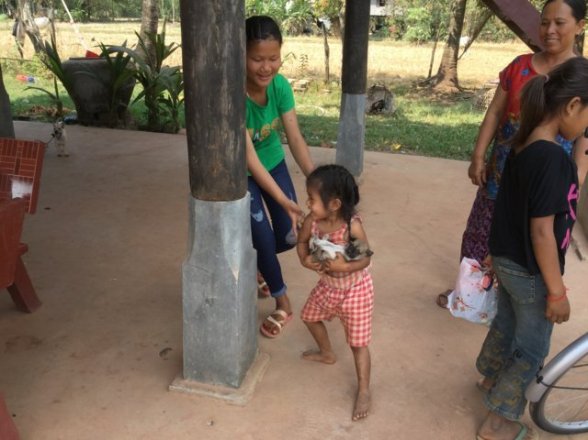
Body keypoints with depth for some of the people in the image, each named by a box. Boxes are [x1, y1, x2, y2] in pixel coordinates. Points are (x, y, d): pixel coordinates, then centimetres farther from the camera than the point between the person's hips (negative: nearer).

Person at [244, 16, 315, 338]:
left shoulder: (280, 85, -17)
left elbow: (295, 138, -16)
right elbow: (248, 157, -34)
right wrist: (284, 201, -38)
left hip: (273, 162, 5)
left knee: (289, 237, 4)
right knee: (265, 240, -6)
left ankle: (253, 263, 37)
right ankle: (283, 304, 19)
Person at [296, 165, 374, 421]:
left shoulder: (353, 226, -31)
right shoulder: (312, 221, -18)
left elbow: (366, 258, -22)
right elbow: (302, 241, 0)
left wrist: (345, 267, -39)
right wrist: (305, 260, -20)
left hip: (355, 289, -6)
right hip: (328, 286, 7)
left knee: (358, 342, 3)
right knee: (310, 316, 26)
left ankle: (363, 391, 22)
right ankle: (327, 354, 54)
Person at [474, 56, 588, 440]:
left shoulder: (524, 145, -1)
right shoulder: (552, 157, -28)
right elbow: (542, 232, -26)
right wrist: (557, 291, -18)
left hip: (507, 259, 8)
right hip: (531, 270, -8)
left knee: (507, 323, 28)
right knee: (532, 348, 12)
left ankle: (493, 380, 52)